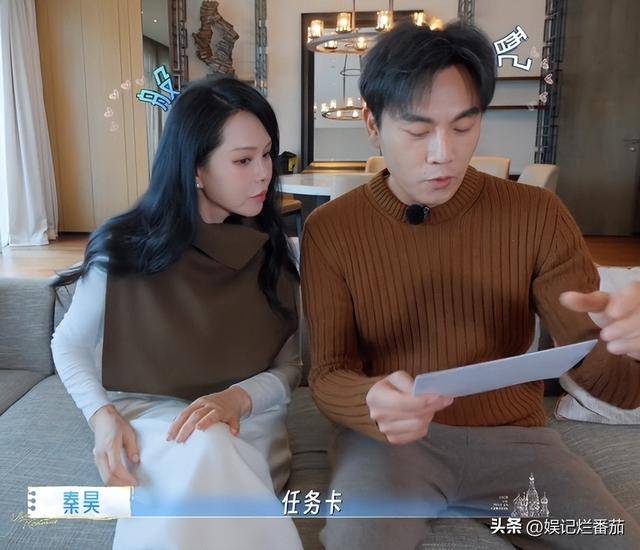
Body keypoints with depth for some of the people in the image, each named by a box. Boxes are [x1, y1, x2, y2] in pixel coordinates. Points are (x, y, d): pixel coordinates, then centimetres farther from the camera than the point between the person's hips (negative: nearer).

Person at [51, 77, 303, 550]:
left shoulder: (274, 251, -1)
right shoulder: (122, 247, -7)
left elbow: (290, 367, 0)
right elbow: (70, 345, 5)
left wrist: (239, 398, -21)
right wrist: (103, 415, -13)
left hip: (246, 424, 2)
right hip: (146, 421, -2)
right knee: (202, 451, -35)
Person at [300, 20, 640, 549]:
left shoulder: (537, 215, -6)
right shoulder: (329, 230, -7)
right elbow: (328, 373, -8)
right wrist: (372, 404, -32)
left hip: (512, 437, 2)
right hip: (389, 437, -1)